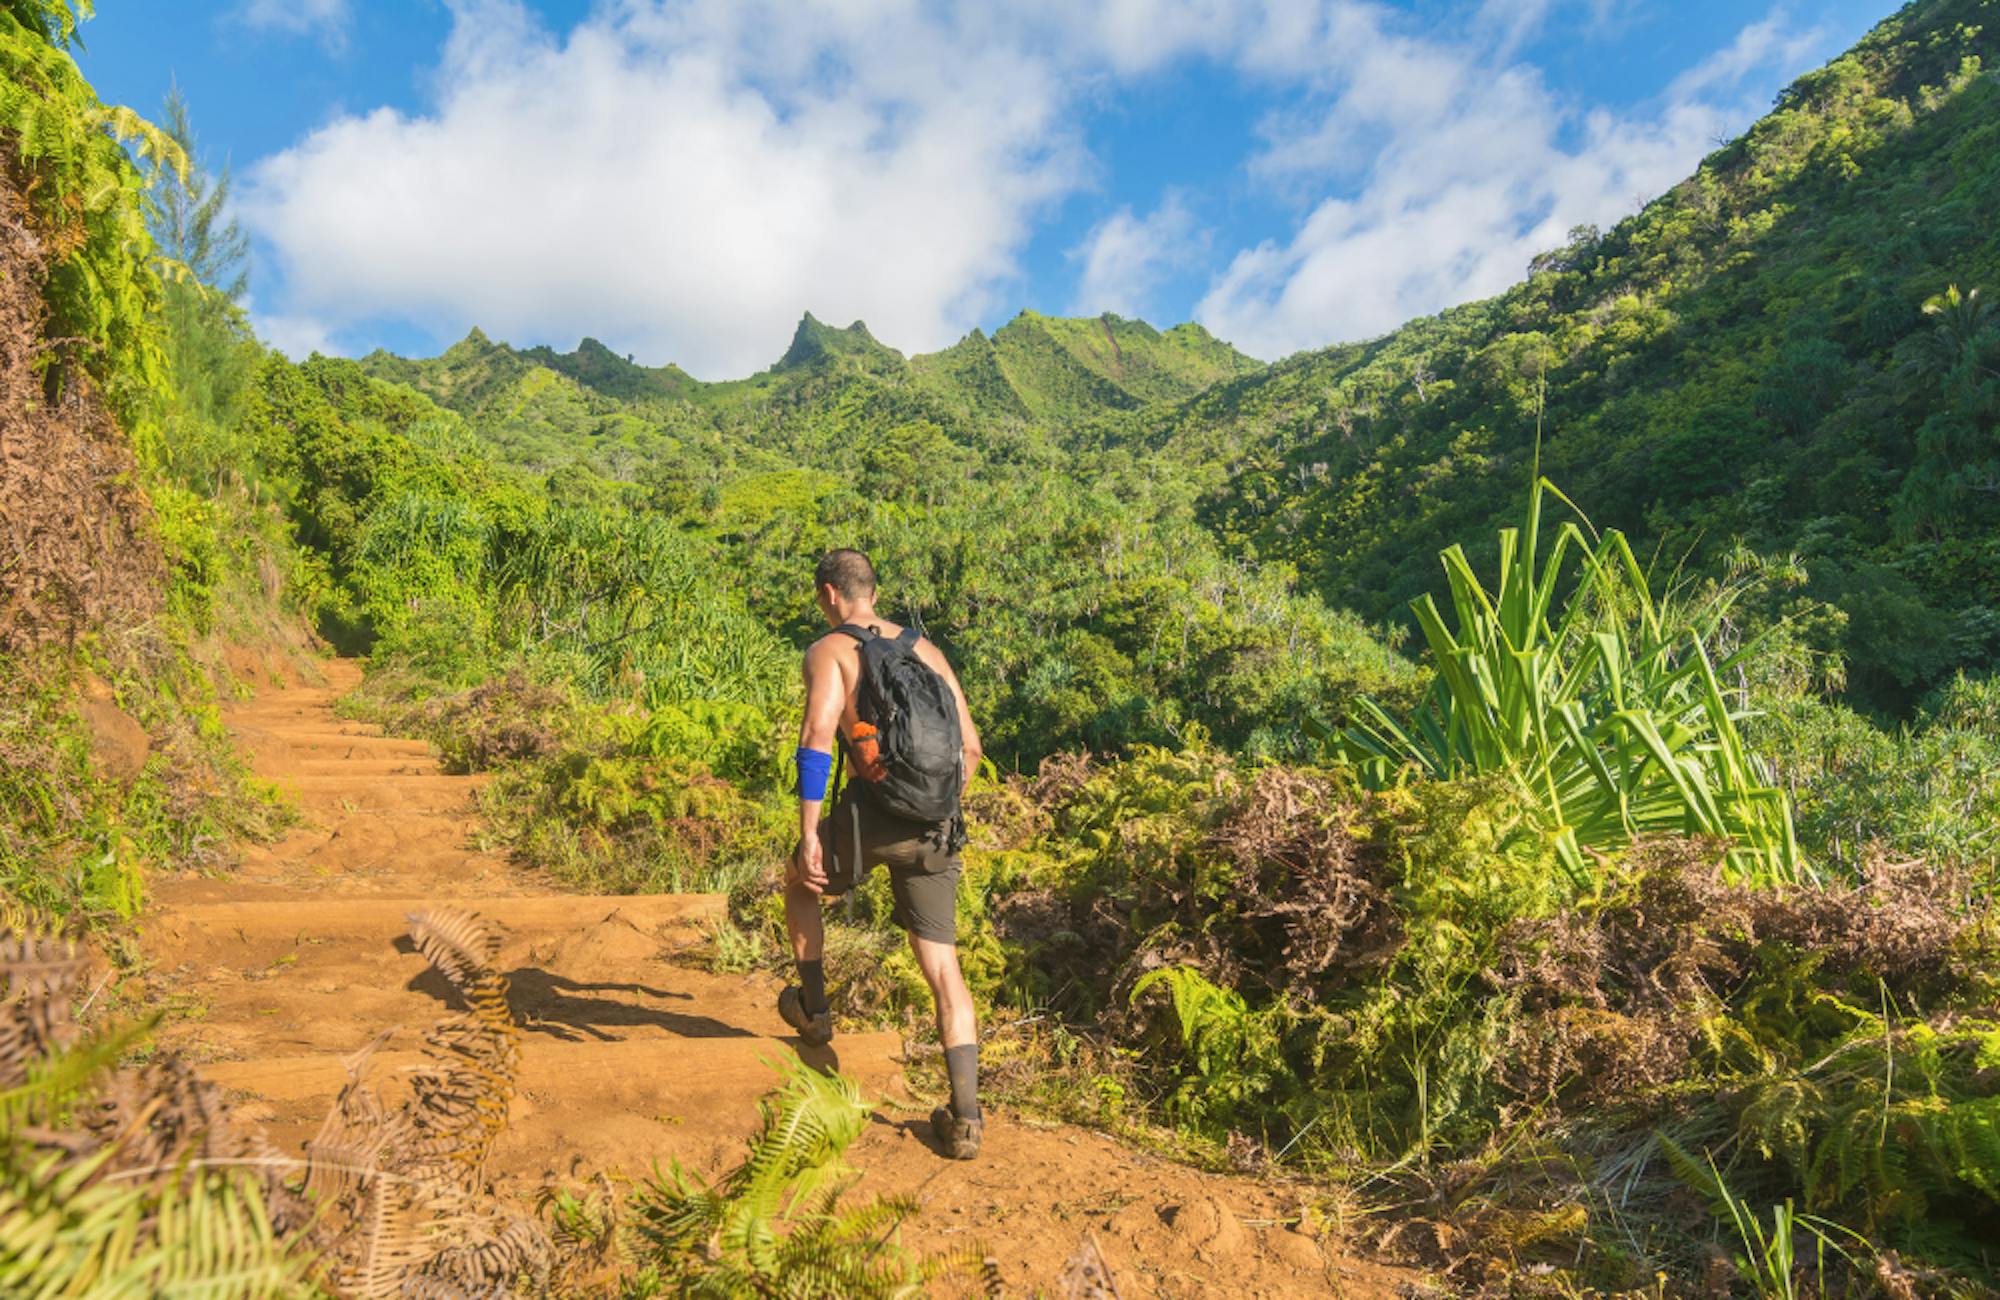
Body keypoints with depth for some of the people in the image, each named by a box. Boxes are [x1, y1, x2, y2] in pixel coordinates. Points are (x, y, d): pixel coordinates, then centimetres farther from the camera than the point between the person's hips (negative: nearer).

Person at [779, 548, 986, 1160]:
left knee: (800, 884, 29)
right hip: (936, 831, 4)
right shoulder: (925, 648, 16)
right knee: (943, 968, 8)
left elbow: (818, 736, -16)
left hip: (870, 814, -4)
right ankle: (965, 1117, 6)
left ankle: (814, 1008, 40)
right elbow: (970, 747, 16)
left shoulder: (830, 650, 1)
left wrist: (809, 833, -15)